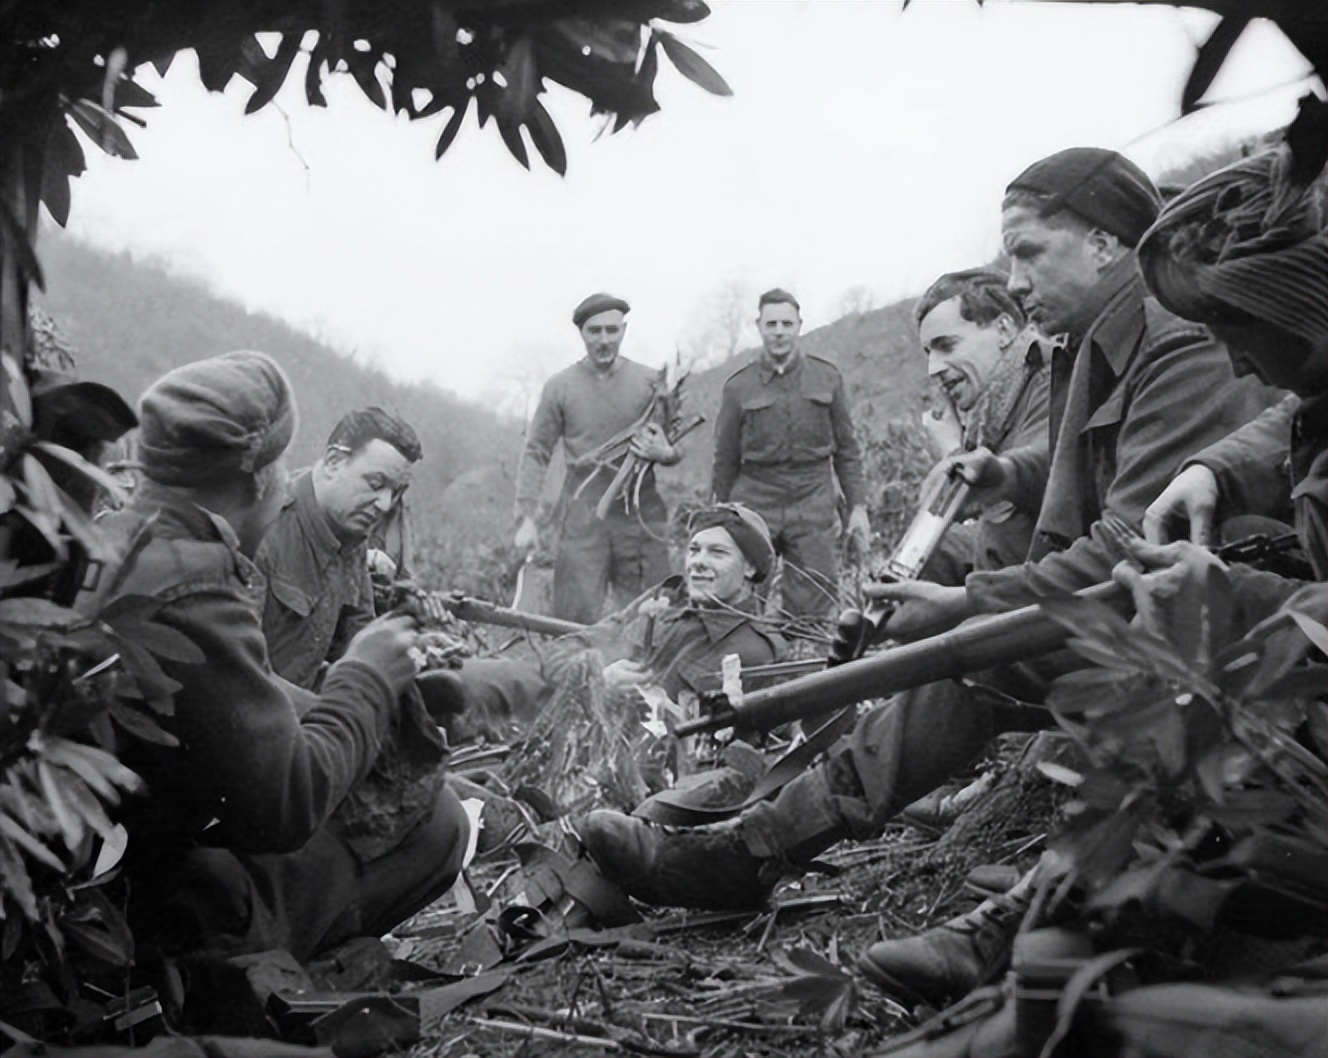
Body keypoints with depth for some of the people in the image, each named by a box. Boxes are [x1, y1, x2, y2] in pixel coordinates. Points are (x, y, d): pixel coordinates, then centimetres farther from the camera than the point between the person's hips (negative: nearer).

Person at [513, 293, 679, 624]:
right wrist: (526, 517, -2)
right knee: (575, 620, -3)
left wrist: (662, 452, -12)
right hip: (583, 515, -1)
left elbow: (677, 446, 13)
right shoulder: (560, 386, 4)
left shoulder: (650, 382, 6)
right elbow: (536, 453, 6)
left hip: (640, 513, 1)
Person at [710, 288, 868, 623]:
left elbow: (846, 449, 11)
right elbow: (726, 460, 10)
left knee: (815, 608, -3)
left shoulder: (827, 377, 8)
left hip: (813, 505, 0)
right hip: (756, 502, 0)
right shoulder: (738, 387, 6)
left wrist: (857, 506, 5)